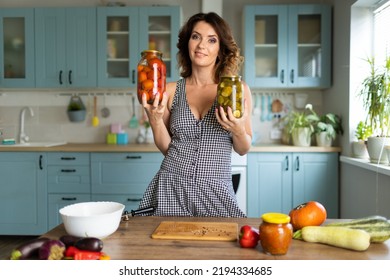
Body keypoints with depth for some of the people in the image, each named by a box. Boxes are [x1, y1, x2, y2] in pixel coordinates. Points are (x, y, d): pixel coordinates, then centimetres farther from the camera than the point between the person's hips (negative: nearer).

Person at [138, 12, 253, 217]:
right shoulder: (171, 91, 0)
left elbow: (243, 149, 3)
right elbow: (166, 148, 5)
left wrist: (238, 130, -17)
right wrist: (155, 119, -11)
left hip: (215, 191, -1)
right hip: (171, 187, 1)